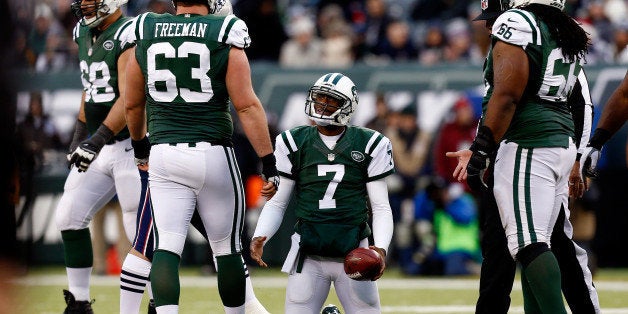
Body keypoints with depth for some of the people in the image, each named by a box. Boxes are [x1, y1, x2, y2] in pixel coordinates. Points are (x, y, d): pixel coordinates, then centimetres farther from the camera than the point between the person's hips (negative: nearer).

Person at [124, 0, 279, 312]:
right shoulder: (224, 35, -5)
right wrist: (269, 163, -5)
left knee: (167, 247, -2)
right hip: (212, 154, -2)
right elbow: (247, 106, -8)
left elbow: (133, 104, 16)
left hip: (164, 155, 2)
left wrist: (139, 145, 34)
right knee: (227, 248, 11)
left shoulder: (145, 34, 5)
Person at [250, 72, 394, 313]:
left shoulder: (369, 145, 2)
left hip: (353, 255, 0)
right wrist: (259, 237, -11)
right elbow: (277, 202, 7)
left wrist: (380, 248, -14)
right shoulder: (294, 143, 4)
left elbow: (380, 207, 3)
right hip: (308, 254, 0)